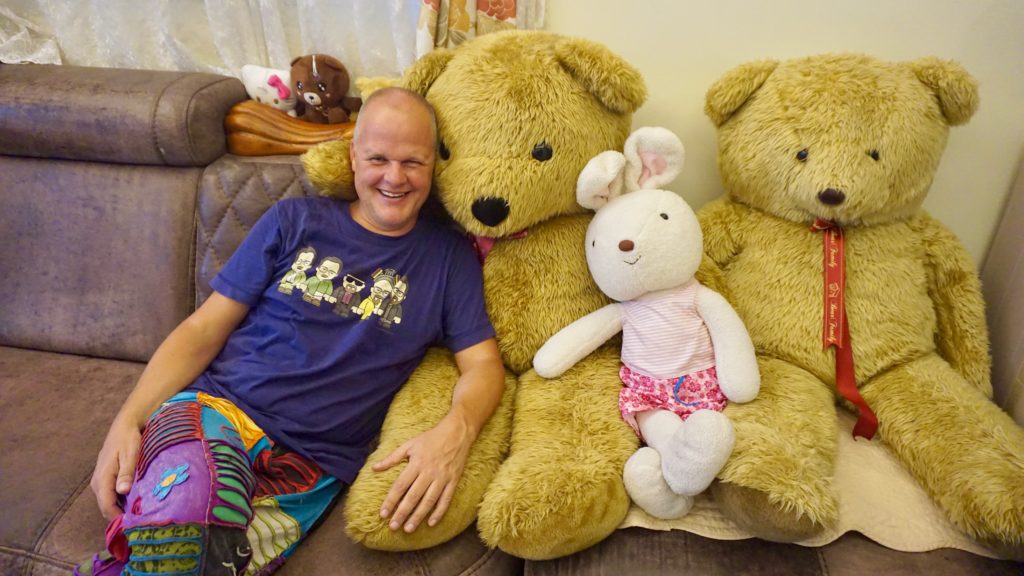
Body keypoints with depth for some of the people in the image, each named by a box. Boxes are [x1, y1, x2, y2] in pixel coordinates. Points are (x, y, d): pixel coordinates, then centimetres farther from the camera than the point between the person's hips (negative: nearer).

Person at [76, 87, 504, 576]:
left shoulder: (448, 257, 8)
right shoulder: (295, 221, 9)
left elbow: (483, 364, 2)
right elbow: (204, 329, 8)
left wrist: (455, 430, -21)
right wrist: (128, 420, -4)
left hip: (309, 463, 0)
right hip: (217, 407, 1)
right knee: (185, 503, -35)